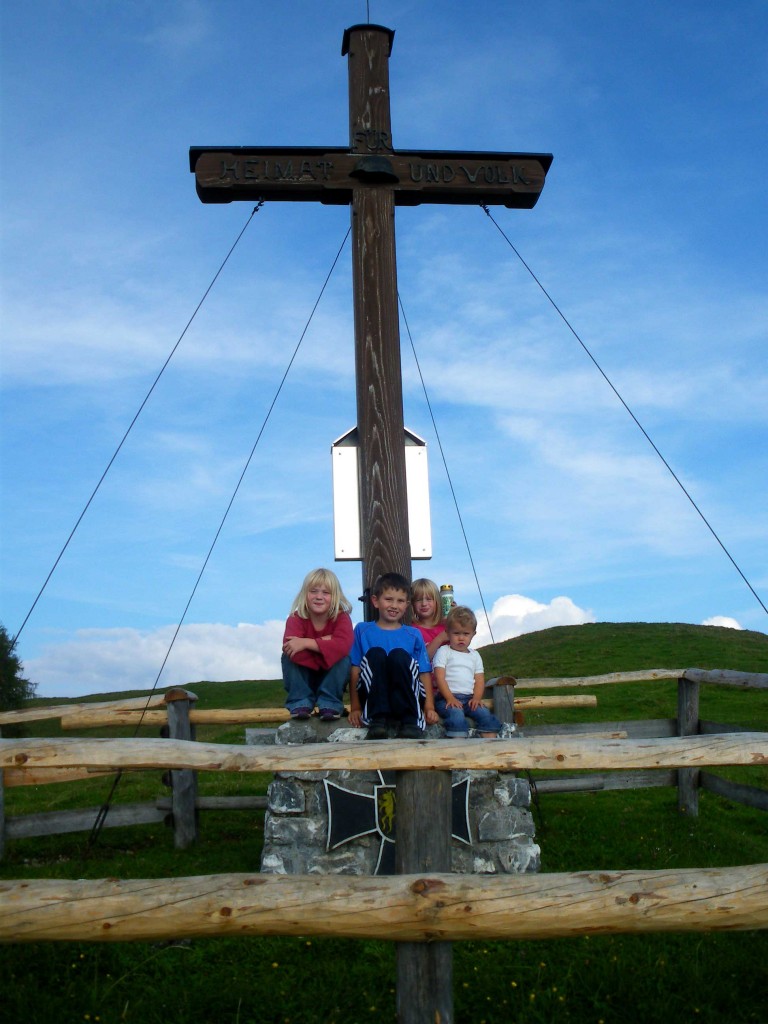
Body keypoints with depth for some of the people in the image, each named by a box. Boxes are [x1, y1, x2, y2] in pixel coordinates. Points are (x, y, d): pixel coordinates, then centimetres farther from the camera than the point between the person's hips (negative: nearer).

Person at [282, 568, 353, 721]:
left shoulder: (342, 617, -17)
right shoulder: (296, 619, -18)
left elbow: (343, 646, -40)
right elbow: (293, 650, -38)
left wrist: (306, 643, -43)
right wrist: (323, 641, -35)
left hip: (330, 679, 0)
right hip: (303, 678, 1)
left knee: (343, 658, -28)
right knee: (288, 656, -25)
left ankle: (329, 703, -20)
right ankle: (300, 702, -20)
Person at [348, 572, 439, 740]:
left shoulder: (413, 635, 13)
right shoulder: (363, 630, 12)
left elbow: (424, 673, 7)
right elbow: (355, 669, 6)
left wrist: (430, 707, -5)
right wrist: (355, 707, -1)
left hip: (407, 697, 0)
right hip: (373, 695, 0)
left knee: (399, 656, -27)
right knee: (375, 654, -27)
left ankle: (409, 721, -27)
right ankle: (378, 720, -30)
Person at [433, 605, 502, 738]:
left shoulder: (475, 656, 21)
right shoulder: (443, 652, 6)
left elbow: (479, 679, 13)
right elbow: (439, 677, -4)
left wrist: (477, 698, -7)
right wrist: (450, 698, -16)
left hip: (469, 698, 5)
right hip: (447, 697, -4)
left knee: (485, 715, -21)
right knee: (457, 716, -33)